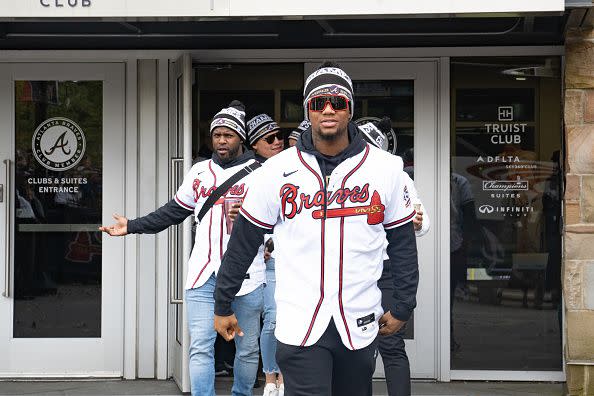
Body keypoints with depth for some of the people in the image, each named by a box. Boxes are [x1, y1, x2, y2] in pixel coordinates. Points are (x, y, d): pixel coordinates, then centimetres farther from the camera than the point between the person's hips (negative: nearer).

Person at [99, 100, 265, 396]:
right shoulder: (199, 172, 14)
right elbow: (174, 211, 22)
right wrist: (131, 227, 17)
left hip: (246, 275, -3)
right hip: (203, 273, 3)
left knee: (247, 349, 8)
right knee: (200, 347, -5)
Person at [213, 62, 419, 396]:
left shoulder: (386, 168, -1)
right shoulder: (278, 171, -3)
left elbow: (402, 242, 7)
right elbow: (243, 242, 5)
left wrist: (403, 308, 8)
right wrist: (223, 306, 9)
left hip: (360, 324, 2)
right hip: (300, 326, -2)